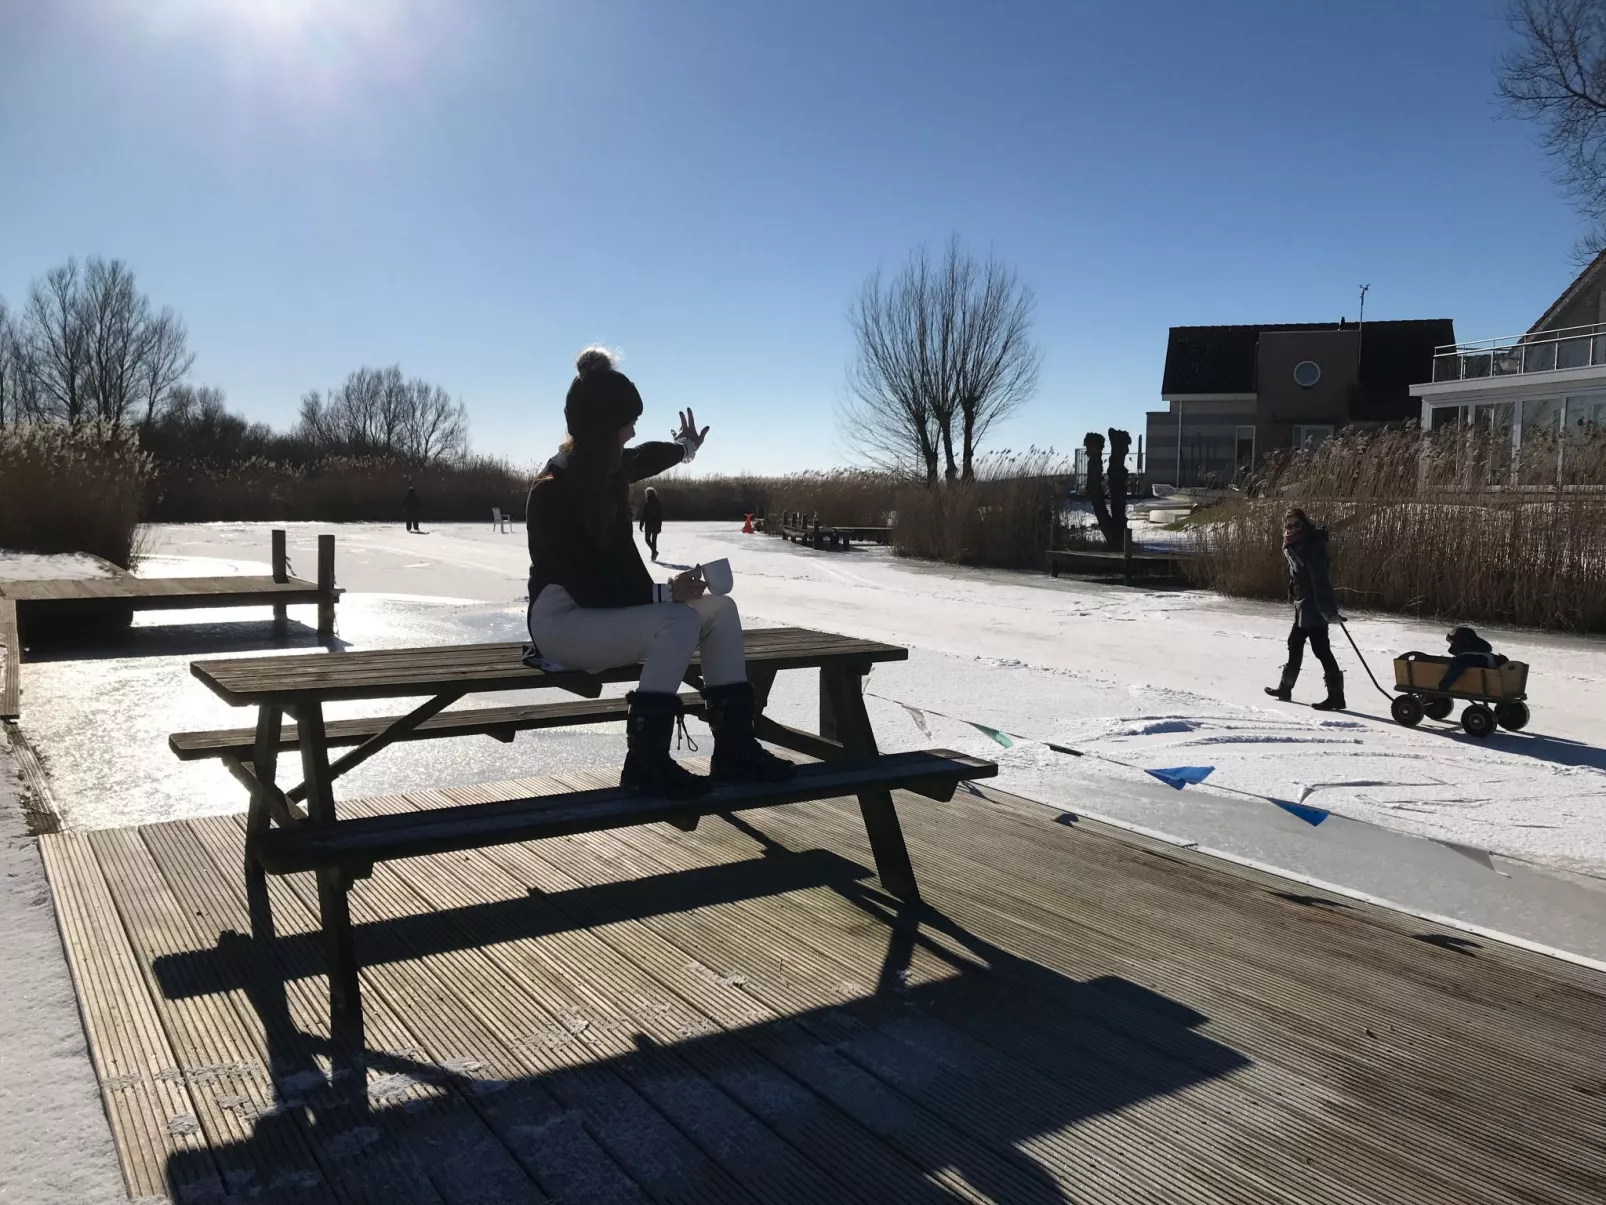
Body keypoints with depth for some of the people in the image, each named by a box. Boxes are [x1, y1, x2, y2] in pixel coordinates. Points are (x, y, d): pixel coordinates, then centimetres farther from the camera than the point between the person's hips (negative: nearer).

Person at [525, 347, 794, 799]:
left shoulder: (607, 469, 3)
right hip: (563, 622, -9)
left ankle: (733, 747, -6)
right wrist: (666, 592, -27)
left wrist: (685, 447, 50)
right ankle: (646, 761, -24)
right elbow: (587, 587, -24)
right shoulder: (552, 491, -21)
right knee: (679, 622, -30)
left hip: (609, 607, 9)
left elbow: (645, 458, 30)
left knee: (720, 609, -5)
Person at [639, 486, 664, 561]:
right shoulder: (659, 504, 5)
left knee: (648, 539, 5)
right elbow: (661, 515, 10)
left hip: (649, 525, -5)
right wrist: (660, 526, 17)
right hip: (657, 525, 5)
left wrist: (641, 525, -5)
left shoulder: (647, 504, -12)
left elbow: (643, 515, -12)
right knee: (654, 540, 13)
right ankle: (653, 555, 15)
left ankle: (654, 551, -16)